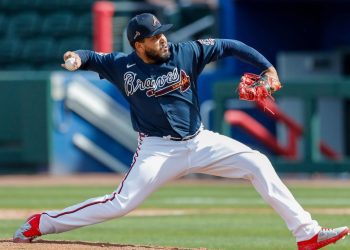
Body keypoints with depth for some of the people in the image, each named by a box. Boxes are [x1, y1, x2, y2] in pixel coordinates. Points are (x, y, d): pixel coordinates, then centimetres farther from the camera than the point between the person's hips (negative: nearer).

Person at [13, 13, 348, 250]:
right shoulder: (124, 67, -9)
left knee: (258, 164, -8)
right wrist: (78, 57, -24)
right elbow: (93, 58, 1)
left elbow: (228, 46, -2)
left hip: (200, 142, 3)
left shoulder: (186, 53, -7)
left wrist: (267, 67, -10)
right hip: (157, 150, -3)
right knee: (121, 204, -15)